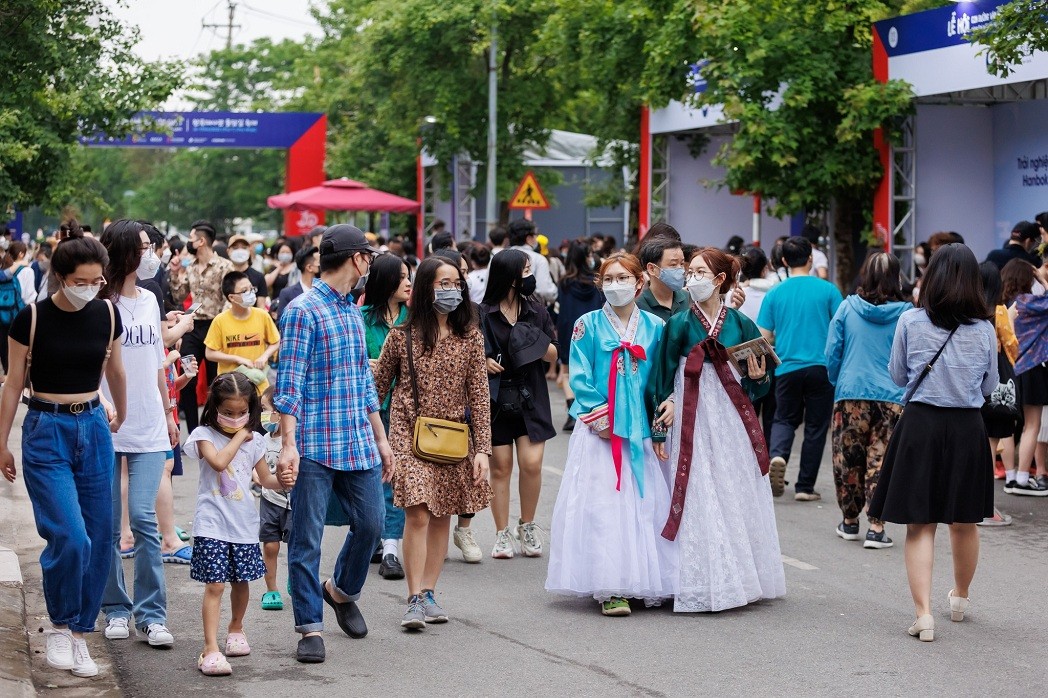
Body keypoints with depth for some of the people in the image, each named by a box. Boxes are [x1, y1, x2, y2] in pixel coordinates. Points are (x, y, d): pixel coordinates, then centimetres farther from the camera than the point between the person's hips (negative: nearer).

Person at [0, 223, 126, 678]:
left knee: (99, 539, 2)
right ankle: (59, 627, 4)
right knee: (70, 537, -16)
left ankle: (78, 632, 15)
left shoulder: (106, 315, 1)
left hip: (94, 429, 4)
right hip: (47, 432, -4)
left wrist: (121, 416, 31)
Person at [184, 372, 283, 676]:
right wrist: (238, 437, -10)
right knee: (215, 584, -11)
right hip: (212, 524, -4)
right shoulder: (204, 435, -3)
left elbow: (266, 479, 11)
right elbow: (218, 462, -21)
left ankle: (236, 629, 41)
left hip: (244, 524, 4)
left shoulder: (254, 440, 8)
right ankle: (210, 649, -14)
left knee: (240, 581, 15)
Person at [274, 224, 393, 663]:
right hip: (314, 445, -7)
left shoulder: (353, 313, 16)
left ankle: (342, 590, 33)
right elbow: (289, 383, -13)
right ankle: (310, 627, 6)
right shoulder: (303, 311, -9)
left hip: (359, 444, 7)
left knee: (371, 523, 8)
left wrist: (381, 439, 21)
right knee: (307, 537, -1)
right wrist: (288, 445, -20)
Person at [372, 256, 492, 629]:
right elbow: (378, 387, 7)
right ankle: (415, 600, -10)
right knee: (418, 513, -13)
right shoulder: (402, 336, -2)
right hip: (410, 434, -3)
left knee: (442, 515, 8)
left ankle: (428, 592, 18)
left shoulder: (470, 337, 2)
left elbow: (479, 394, 1)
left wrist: (482, 447, -4)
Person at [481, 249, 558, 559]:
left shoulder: (536, 310, 6)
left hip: (530, 397, 2)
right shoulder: (483, 313, -3)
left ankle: (527, 526, 13)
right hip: (496, 398, -2)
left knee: (531, 463, -8)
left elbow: (553, 354, 9)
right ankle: (503, 534, 12)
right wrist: (483, 361, -15)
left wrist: (537, 344, -11)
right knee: (500, 467, 2)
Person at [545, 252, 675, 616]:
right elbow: (579, 378, -1)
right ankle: (609, 588, -7)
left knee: (646, 503, 2)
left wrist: (660, 420, -5)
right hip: (600, 430, -2)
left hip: (641, 432, 2)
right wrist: (599, 417, -11)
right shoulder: (587, 326, 3)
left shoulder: (655, 327, 8)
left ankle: (644, 581, 11)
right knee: (603, 505, -8)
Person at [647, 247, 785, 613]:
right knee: (697, 499, -4)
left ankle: (741, 577, 17)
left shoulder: (741, 324, 5)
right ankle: (701, 583, 1)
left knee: (736, 495, 7)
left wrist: (757, 378, -10)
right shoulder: (679, 324, -1)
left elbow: (756, 388, 12)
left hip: (733, 421, 3)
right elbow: (661, 379, 0)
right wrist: (659, 429, -3)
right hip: (692, 422, -3)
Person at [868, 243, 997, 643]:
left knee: (919, 525, 1)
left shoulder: (911, 322, -7)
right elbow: (989, 386, 9)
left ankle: (923, 612, -10)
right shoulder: (984, 329, -4)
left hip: (920, 425, -2)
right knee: (964, 523, 18)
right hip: (967, 428, 2)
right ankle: (960, 598, 38)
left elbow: (897, 376, 6)